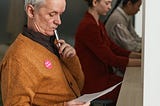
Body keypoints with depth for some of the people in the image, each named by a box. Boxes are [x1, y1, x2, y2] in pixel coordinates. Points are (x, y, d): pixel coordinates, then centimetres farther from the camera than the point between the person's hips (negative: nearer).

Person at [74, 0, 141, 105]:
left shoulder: (98, 24, 11)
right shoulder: (88, 26, -21)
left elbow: (114, 48, 11)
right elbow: (110, 59, -22)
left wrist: (140, 56, 1)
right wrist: (142, 62, -20)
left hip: (102, 75, 9)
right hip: (92, 84, -9)